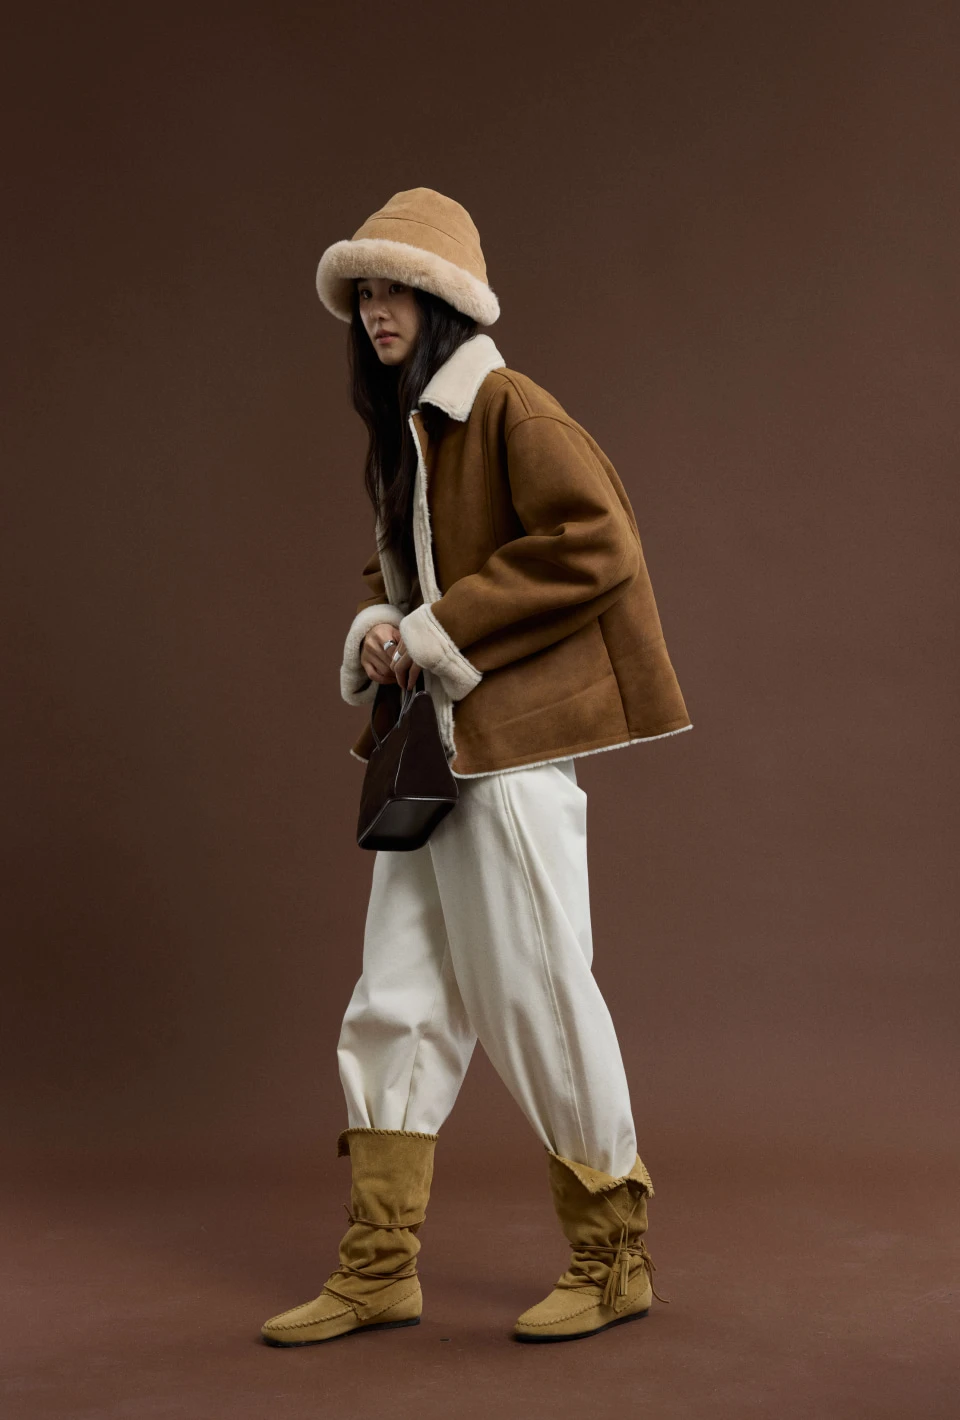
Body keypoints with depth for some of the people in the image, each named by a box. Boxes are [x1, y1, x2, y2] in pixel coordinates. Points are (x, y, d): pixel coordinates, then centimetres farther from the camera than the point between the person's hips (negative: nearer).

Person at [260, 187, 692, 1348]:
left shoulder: (509, 409, -10)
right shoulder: (396, 430, 16)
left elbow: (594, 546, -19)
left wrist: (445, 632, -17)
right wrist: (379, 625, 5)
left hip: (514, 740, -9)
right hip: (428, 749, 9)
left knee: (537, 995, -2)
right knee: (395, 1002, 8)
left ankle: (613, 1260, 15)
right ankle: (379, 1269, 16)